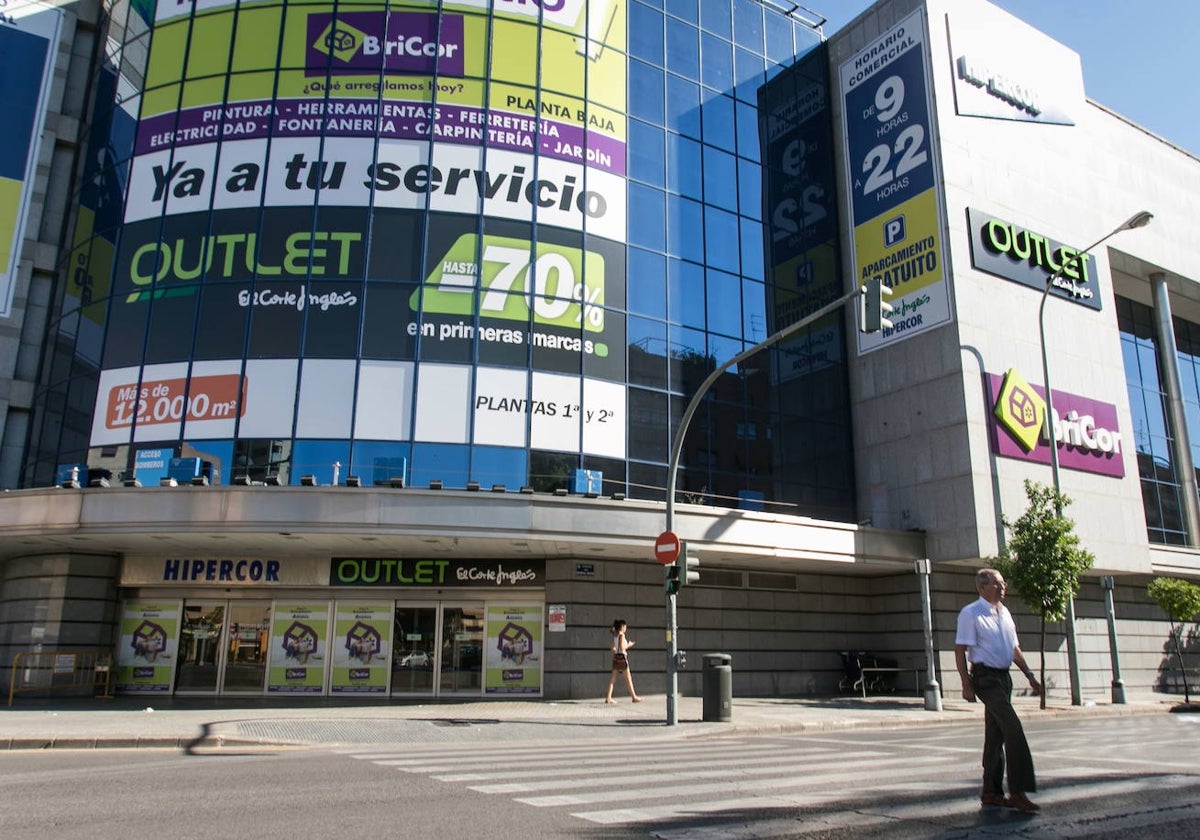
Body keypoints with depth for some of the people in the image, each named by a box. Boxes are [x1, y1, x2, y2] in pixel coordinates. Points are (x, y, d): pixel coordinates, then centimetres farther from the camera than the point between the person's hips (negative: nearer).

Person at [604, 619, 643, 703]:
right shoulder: (621, 635, -11)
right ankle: (634, 697, 10)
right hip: (622, 656, -8)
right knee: (628, 678, 2)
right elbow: (622, 647, -19)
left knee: (613, 678, 4)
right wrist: (629, 645, -4)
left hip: (616, 656, 8)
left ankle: (608, 697, -1)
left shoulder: (615, 635, 12)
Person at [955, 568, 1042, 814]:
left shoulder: (1005, 613, 15)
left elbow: (1015, 649, 22)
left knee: (996, 735, 11)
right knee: (1014, 730, -16)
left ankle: (991, 792, 19)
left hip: (1004, 677, 8)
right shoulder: (970, 614, -9)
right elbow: (960, 650, -12)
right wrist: (966, 684, -17)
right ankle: (1018, 792, -13)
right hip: (985, 677, -8)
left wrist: (1030, 676, 15)